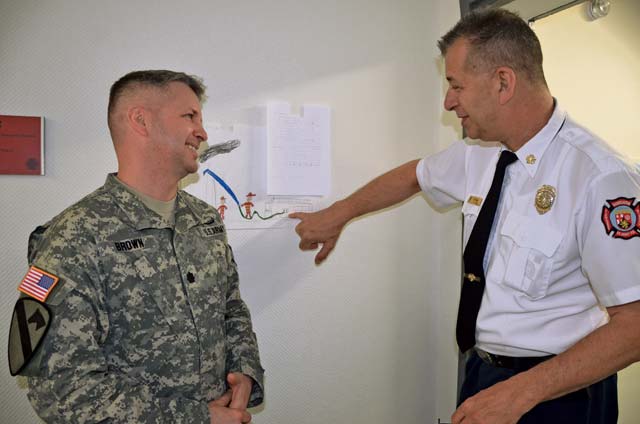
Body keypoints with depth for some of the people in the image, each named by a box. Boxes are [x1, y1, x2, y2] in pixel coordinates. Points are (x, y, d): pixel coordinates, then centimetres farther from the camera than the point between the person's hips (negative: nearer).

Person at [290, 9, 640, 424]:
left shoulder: (599, 177, -24)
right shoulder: (479, 152, -3)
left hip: (554, 390, -6)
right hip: (482, 372, 6)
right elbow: (414, 175, 17)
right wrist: (337, 216, 22)